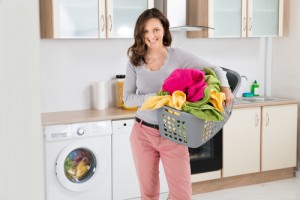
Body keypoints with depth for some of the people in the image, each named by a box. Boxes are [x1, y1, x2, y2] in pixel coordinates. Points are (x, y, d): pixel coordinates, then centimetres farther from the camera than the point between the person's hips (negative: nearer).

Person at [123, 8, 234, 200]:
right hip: (143, 133, 2)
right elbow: (127, 98, -3)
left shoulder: (178, 56, -6)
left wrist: (224, 87, -22)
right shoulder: (135, 61, -1)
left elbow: (214, 69, -2)